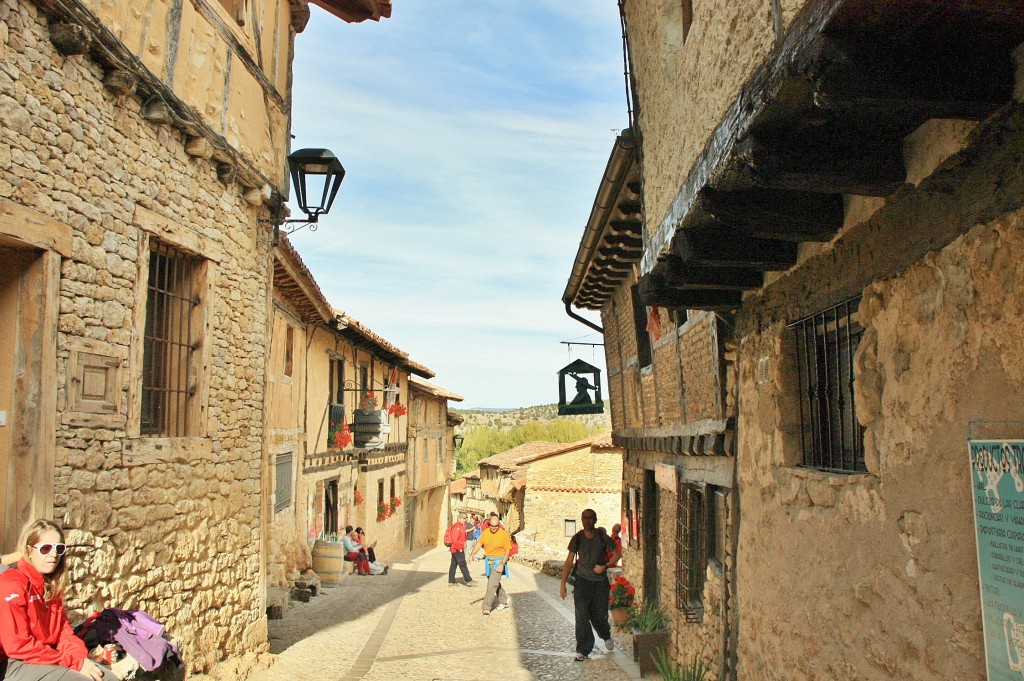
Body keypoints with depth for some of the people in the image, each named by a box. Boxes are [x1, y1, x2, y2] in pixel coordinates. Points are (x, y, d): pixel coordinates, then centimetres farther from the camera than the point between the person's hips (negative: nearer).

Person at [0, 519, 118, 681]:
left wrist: (81, 657, -11)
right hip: (16, 665, -8)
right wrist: (75, 663, -20)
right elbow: (18, 646, -19)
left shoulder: (52, 585, 9)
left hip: (47, 657, 8)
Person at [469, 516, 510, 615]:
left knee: (492, 583, -14)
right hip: (488, 561, 5)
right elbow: (479, 544, 2)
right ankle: (503, 601, 37)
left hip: (499, 561, -5)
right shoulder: (485, 532, -1)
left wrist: (502, 564, -17)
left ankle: (487, 607, -11)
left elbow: (507, 550, -10)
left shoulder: (504, 534, -14)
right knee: (495, 583, 18)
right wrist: (472, 555, -11)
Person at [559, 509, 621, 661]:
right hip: (582, 581, 0)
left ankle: (606, 636, 39)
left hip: (600, 581, 0)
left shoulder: (602, 537, -6)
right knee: (582, 617, -7)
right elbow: (569, 561, 0)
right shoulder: (577, 538, -4)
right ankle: (583, 651, 2)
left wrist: (604, 566, -14)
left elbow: (617, 554, 3)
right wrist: (563, 584, -4)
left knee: (599, 615, 6)